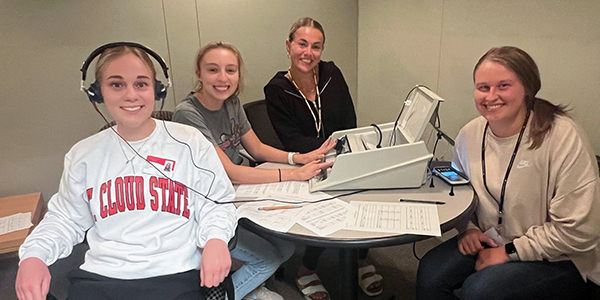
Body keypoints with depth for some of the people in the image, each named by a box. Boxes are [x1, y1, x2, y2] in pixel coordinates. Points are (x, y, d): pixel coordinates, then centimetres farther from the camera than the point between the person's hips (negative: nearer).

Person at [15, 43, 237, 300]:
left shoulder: (189, 143, 0)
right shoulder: (83, 155, 9)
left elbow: (216, 205, 2)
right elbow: (65, 218, 17)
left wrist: (216, 238, -17)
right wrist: (33, 255, 0)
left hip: (175, 276, -2)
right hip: (98, 278, 3)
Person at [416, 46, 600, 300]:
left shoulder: (563, 136, -20)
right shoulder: (469, 135, -4)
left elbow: (577, 230, -20)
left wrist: (509, 251, -17)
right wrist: (467, 228, -4)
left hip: (557, 259, -4)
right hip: (490, 241, 5)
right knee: (430, 272, -17)